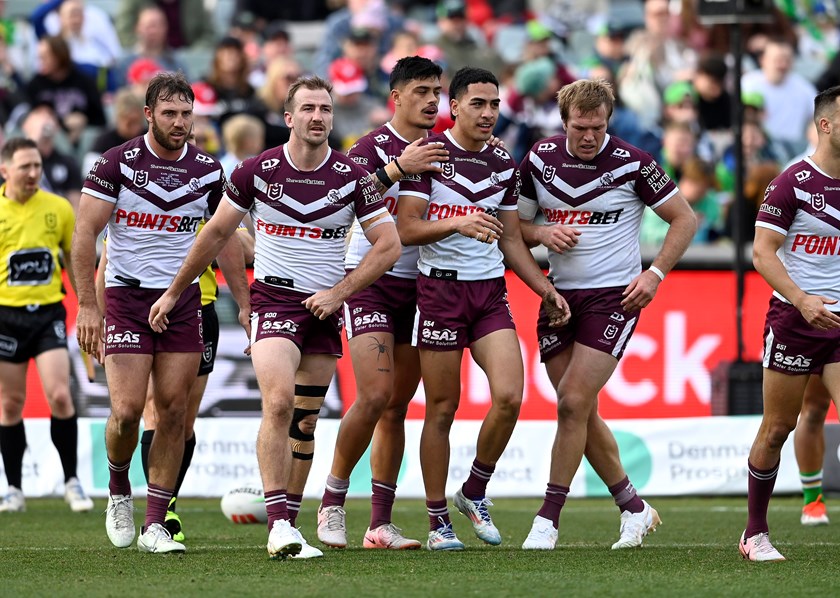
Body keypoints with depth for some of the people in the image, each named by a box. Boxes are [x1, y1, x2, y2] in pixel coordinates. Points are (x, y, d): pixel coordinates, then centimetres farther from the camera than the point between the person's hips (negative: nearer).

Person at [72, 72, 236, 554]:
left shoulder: (208, 170, 4)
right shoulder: (117, 163, -7)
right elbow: (85, 233, -7)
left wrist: (243, 302, 10)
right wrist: (87, 305, -14)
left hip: (183, 300, 3)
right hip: (126, 297, -3)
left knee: (174, 412, -2)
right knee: (127, 410, -12)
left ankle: (156, 524, 4)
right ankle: (119, 489, 18)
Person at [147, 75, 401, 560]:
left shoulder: (353, 177, -2)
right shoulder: (258, 170, -4)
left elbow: (389, 245, 0)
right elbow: (217, 233, 9)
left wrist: (340, 292, -9)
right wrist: (174, 292, 13)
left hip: (324, 307, 3)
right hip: (273, 298, -2)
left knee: (305, 420, 6)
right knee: (279, 402, -22)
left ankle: (285, 522, 17)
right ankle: (279, 527, -26)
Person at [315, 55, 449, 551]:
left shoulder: (444, 151, 9)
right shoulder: (373, 147, -8)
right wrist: (397, 167, -32)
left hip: (418, 284, 5)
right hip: (369, 281, -5)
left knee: (397, 407, 5)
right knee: (375, 396, -16)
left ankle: (380, 524, 6)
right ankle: (333, 499, 2)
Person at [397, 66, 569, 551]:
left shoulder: (505, 164, 11)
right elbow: (406, 229, -9)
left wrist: (546, 289, 8)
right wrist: (457, 224, -25)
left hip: (491, 292, 4)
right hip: (440, 288, -4)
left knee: (509, 396, -12)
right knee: (442, 409, -1)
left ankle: (475, 493, 9)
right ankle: (439, 521, 9)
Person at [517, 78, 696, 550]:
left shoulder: (634, 164, -9)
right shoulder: (540, 159, 2)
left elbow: (684, 219, 0)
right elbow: (517, 224, 14)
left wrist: (655, 274, -9)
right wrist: (544, 233, -8)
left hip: (614, 297, -5)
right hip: (560, 295, 5)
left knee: (574, 404, -13)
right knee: (582, 413, 6)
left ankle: (548, 520, -7)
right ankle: (634, 507, 21)